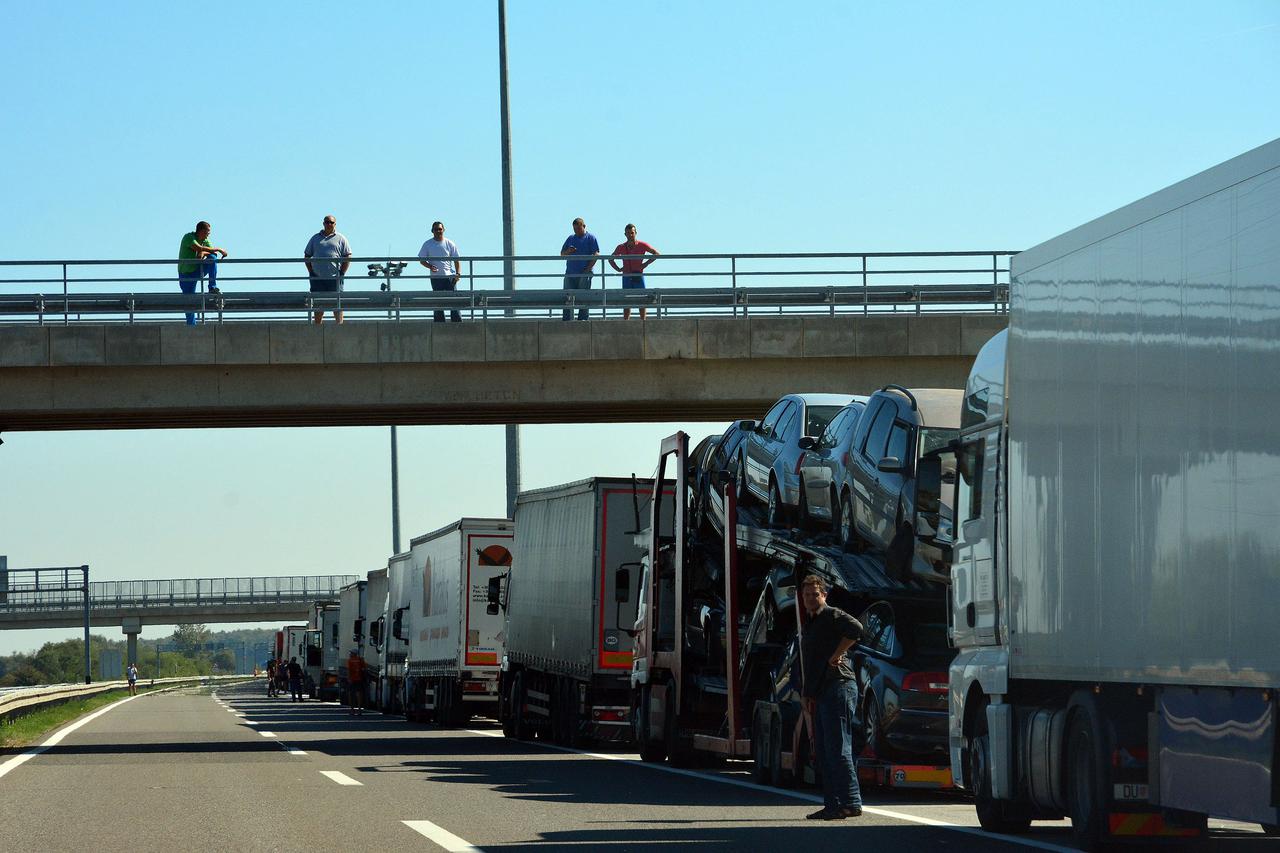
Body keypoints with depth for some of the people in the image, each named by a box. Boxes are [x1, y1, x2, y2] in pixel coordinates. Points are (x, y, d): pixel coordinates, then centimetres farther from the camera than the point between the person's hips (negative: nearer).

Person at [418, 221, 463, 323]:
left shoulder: (449, 244, 5)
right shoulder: (427, 244, 5)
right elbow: (422, 260, 8)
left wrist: (457, 274, -4)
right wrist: (430, 266, -12)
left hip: (450, 276, -1)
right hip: (435, 277, 1)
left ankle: (457, 322, -5)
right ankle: (439, 324, 6)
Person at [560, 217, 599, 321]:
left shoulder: (590, 238, 3)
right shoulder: (571, 238, 17)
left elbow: (595, 254, -5)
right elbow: (562, 254, 20)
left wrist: (588, 269, -13)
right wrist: (568, 251, -4)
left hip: (584, 274, -5)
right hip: (570, 273, 5)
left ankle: (582, 318, -3)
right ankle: (566, 319, 1)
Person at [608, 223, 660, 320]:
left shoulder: (642, 245, 0)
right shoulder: (621, 247, 7)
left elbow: (656, 254, 3)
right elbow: (611, 259, 20)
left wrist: (646, 264, -6)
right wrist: (618, 269, 4)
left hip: (638, 276, -2)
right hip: (626, 277, 2)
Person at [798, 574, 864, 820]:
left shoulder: (832, 616, -6)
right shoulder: (809, 624, 23)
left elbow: (855, 629, -28)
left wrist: (837, 655, -21)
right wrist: (808, 695, 24)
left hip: (839, 687, -10)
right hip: (821, 694, 10)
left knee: (837, 749, -12)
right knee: (823, 751, 10)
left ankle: (850, 804, -13)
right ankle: (832, 804, 13)